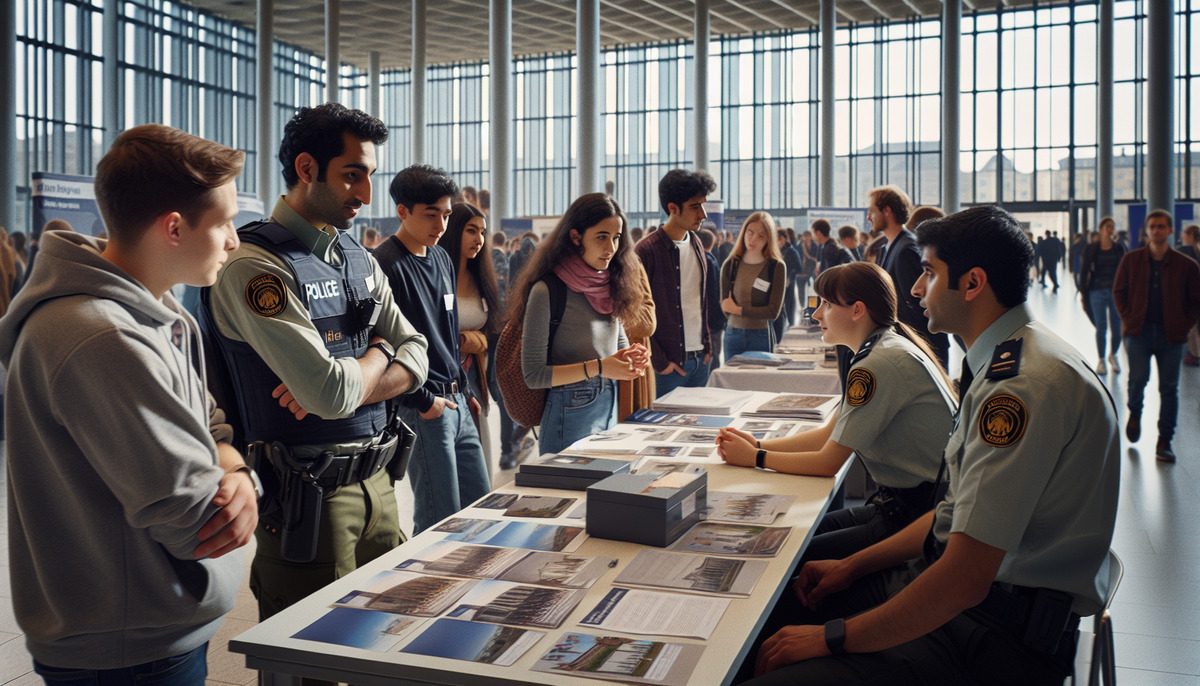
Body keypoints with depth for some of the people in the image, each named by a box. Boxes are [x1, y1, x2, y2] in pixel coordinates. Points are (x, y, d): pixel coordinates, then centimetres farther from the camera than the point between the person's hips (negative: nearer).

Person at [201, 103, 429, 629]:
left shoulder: (359, 259, 10)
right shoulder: (255, 266, -16)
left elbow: (415, 358, 7)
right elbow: (331, 392, -24)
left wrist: (343, 385, -12)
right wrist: (377, 355, -2)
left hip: (376, 482, 7)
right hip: (308, 494, -7)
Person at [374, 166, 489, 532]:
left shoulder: (442, 258, 14)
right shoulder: (386, 265, -14)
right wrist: (423, 401, -15)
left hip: (457, 403, 9)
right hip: (424, 408, -8)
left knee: (482, 503, 14)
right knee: (440, 520, -2)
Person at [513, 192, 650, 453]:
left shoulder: (609, 287, 7)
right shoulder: (547, 291, -14)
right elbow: (533, 374, -15)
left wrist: (631, 357, -6)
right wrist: (597, 367, -22)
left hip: (610, 408, 7)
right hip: (570, 412, -7)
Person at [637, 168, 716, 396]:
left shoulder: (696, 244, 11)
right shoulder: (647, 250, -12)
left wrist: (707, 345, 11)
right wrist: (658, 361, -13)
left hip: (701, 360, 7)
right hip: (669, 361, -7)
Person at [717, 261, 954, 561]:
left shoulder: (879, 365, -22)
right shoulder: (888, 350, 12)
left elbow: (828, 462, -17)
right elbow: (829, 434, 15)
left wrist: (755, 458, -7)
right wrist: (758, 444, 5)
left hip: (921, 517, -10)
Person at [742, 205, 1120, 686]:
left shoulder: (1025, 384, -24)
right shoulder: (1006, 362, 11)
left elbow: (964, 580, -27)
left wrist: (833, 639, -18)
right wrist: (853, 566, 11)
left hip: (1001, 635, -10)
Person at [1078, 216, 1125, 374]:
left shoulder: (1118, 248, 7)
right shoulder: (1091, 248, 1)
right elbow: (1084, 271, 1)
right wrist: (1084, 294, -3)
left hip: (1116, 291, 2)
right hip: (1097, 292, -2)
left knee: (1117, 328, 0)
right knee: (1101, 328, 1)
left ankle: (1113, 355, 25)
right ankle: (1101, 360, 17)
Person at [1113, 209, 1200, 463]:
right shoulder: (1131, 260, 4)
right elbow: (1119, 291, 11)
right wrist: (1128, 318, 1)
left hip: (1171, 334, 0)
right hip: (1139, 330, 0)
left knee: (1169, 388, 2)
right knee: (1138, 377, -11)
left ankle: (1164, 442, 12)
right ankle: (1134, 413, 24)